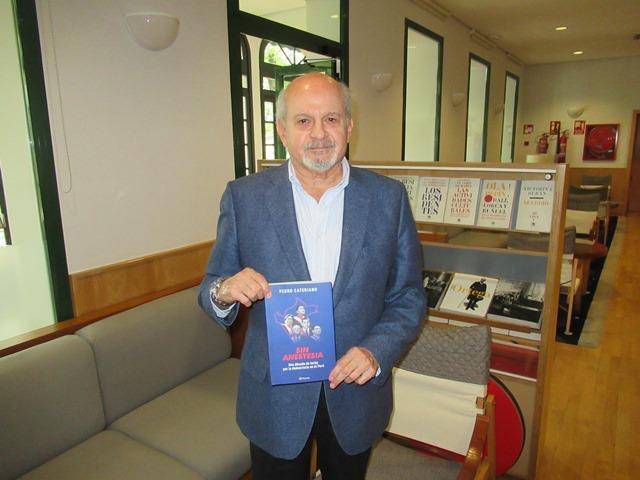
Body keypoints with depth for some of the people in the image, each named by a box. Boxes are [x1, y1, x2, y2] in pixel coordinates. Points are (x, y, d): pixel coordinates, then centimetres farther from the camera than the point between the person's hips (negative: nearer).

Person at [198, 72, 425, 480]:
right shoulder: (244, 197, -8)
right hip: (275, 398, -1)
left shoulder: (389, 197, -7)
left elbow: (409, 297, -2)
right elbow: (211, 289, -2)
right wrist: (224, 292, -25)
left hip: (356, 392, 2)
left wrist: (376, 353, -17)